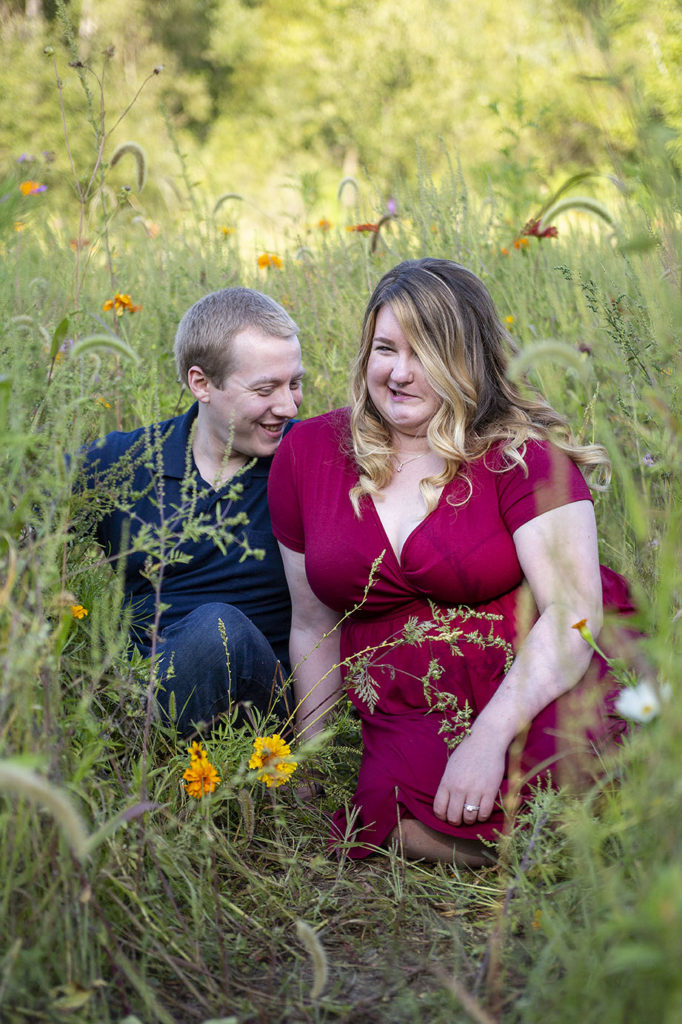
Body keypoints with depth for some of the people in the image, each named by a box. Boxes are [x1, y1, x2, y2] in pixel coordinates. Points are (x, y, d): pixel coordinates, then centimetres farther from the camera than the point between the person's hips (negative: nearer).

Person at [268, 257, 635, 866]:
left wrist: (491, 735, -27)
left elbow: (574, 609, -16)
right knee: (410, 834, -30)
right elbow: (314, 624, 15)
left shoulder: (520, 452, -6)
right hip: (411, 723, 3)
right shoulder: (307, 454, 7)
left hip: (535, 699, -2)